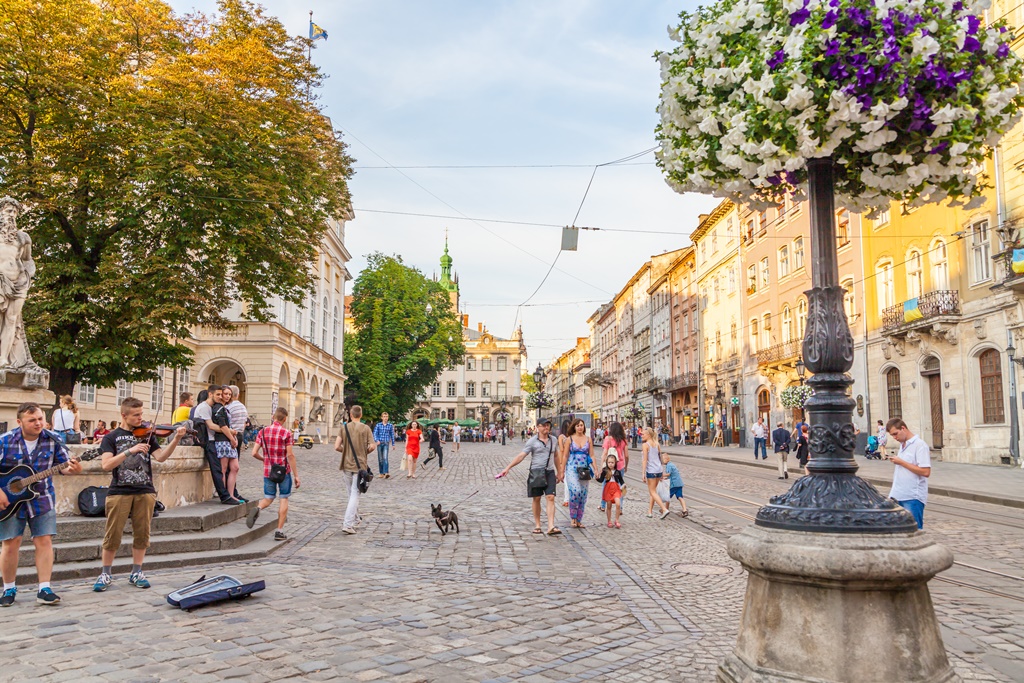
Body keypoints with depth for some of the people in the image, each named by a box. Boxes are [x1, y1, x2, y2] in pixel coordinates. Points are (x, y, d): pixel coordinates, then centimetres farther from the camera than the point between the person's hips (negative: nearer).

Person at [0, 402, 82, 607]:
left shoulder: (53, 440, -7)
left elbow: (64, 465, -1)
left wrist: (73, 469, -24)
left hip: (41, 499, 2)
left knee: (44, 541, -2)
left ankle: (44, 589, 3)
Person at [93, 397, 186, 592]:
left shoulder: (147, 435, 10)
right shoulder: (111, 438, 3)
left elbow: (160, 457, -4)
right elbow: (107, 465, -11)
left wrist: (176, 440, -20)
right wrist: (130, 450, -22)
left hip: (145, 491, 2)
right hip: (119, 492, -2)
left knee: (142, 534, 5)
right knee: (113, 535, 0)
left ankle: (136, 572, 17)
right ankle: (106, 574, 15)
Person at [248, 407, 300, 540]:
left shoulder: (262, 432, 2)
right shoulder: (286, 433, -10)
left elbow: (254, 453, 0)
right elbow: (290, 455, -13)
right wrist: (296, 475, -8)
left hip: (268, 471, 3)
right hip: (284, 471, -3)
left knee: (268, 498, 16)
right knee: (284, 499, 7)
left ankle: (257, 509, -19)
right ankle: (279, 531, 5)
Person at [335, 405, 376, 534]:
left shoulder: (344, 428, 1)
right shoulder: (366, 428, -6)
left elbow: (337, 447, -4)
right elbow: (372, 446, -10)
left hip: (346, 465, 3)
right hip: (360, 465, -3)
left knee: (351, 494, 18)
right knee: (355, 495, -2)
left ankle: (355, 518, 31)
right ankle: (348, 524, -9)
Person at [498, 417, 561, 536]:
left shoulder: (553, 439, 10)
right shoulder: (532, 441, -3)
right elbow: (521, 456, -6)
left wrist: (558, 472, 24)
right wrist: (508, 468, -13)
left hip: (549, 472, 2)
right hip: (536, 472, -2)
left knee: (550, 498, -10)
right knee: (536, 499, 5)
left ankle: (551, 527, -15)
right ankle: (537, 525, 18)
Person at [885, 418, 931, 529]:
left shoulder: (919, 445, -10)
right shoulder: (902, 445, 16)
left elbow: (925, 472, -19)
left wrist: (901, 462, -15)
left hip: (913, 498, -8)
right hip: (899, 496, 8)